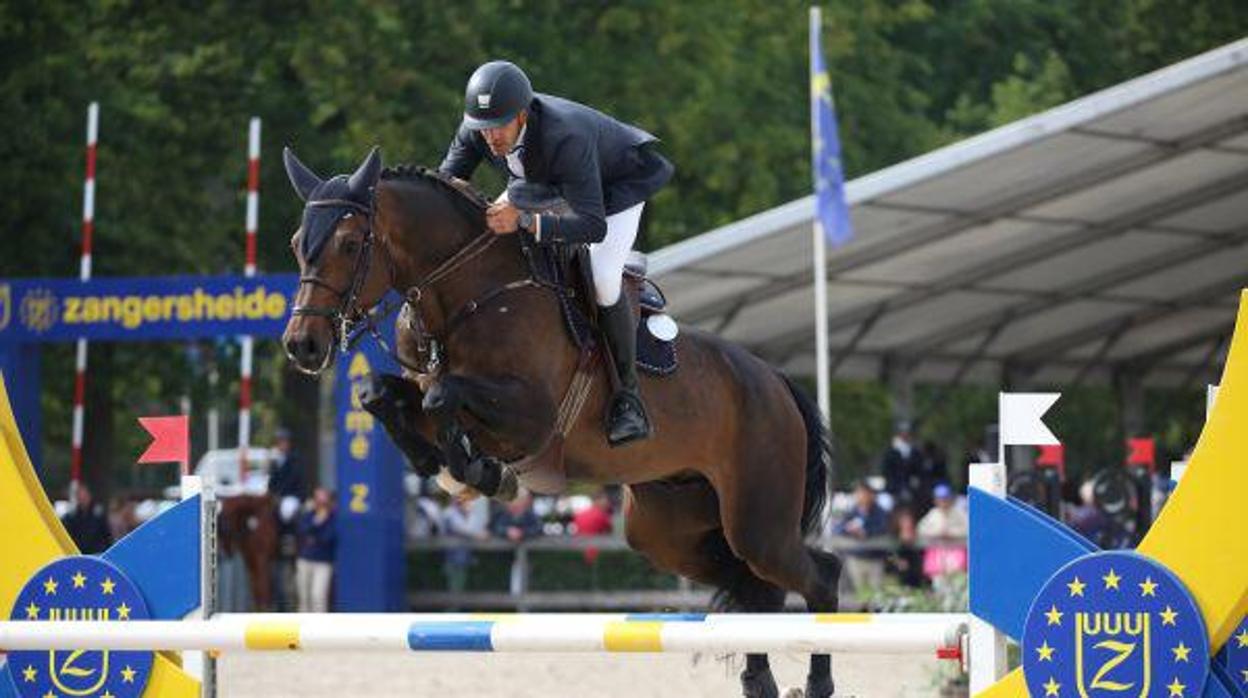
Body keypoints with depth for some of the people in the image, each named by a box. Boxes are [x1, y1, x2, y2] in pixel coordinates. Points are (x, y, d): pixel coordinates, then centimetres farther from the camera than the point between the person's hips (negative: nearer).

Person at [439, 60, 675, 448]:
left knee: (601, 277, -28)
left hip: (618, 186, -7)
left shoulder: (566, 138, -46)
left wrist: (524, 221, -60)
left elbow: (593, 225, -48)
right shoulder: (476, 128, -26)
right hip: (544, 185, 7)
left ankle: (627, 393, -13)